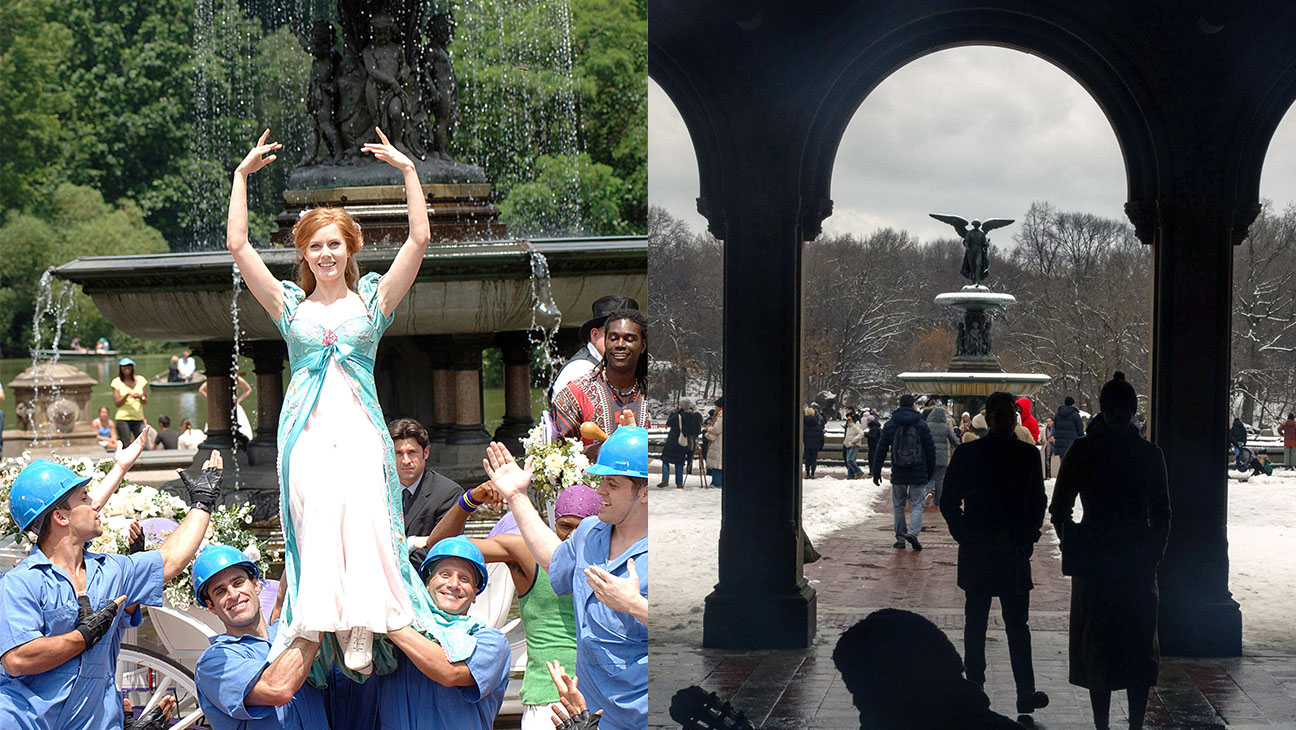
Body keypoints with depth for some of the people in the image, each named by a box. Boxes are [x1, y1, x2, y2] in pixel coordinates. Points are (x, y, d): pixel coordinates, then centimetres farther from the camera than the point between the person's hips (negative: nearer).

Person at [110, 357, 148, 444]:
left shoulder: (140, 380, 9)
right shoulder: (117, 382, 2)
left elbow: (145, 401, 10)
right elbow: (117, 403, -4)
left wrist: (140, 397, -12)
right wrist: (127, 394, -17)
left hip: (139, 418, 3)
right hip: (123, 419, -3)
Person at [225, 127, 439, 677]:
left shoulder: (372, 300, 14)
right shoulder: (289, 304, 17)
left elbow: (419, 240, 6)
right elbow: (238, 245, 12)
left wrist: (408, 170, 6)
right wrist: (243, 174, 13)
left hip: (360, 425, -1)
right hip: (307, 425, 1)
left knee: (364, 511, -24)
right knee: (318, 513, -23)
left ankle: (362, 630, -25)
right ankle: (331, 627, -22)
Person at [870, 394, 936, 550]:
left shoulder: (890, 425, 1)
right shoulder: (921, 425, -1)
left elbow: (881, 449, 2)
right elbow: (930, 449, 2)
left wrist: (876, 471, 7)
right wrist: (930, 471, 13)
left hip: (898, 474, 1)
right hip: (918, 474, -1)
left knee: (899, 506, 13)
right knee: (917, 505, 3)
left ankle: (901, 538, 12)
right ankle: (913, 532, -19)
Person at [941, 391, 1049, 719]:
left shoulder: (1029, 456, 5)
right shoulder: (967, 455, -1)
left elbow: (1037, 504, 10)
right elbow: (949, 502, 3)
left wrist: (1027, 540, 0)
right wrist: (967, 538, -4)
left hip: (1015, 555, 1)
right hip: (977, 555, -1)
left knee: (1017, 625, 0)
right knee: (975, 624, 5)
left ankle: (1026, 692, 2)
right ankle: (975, 689, 10)